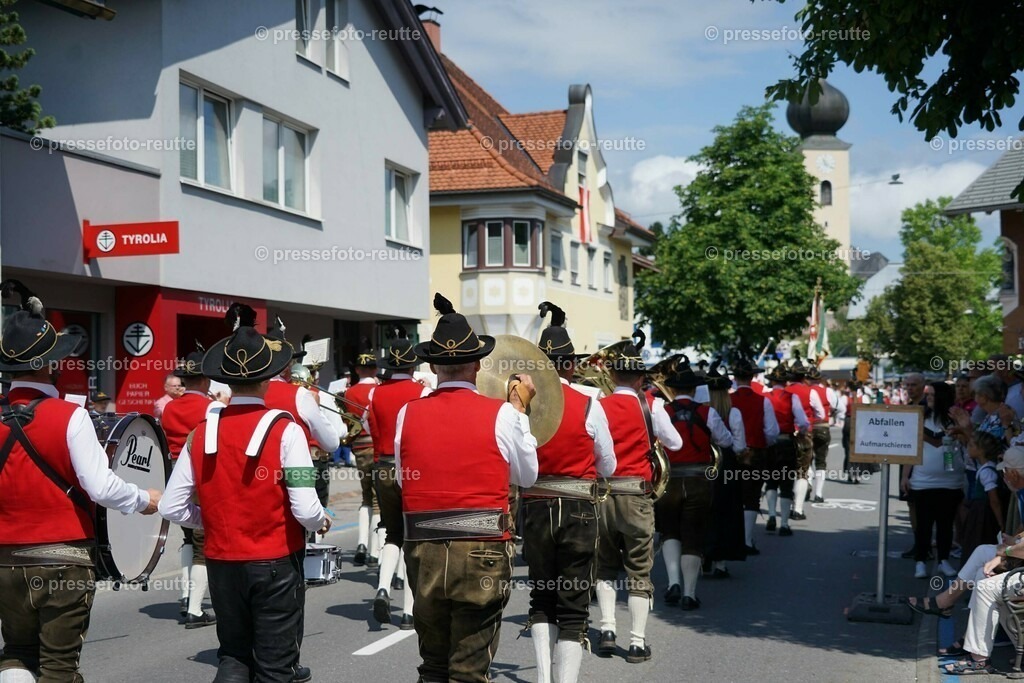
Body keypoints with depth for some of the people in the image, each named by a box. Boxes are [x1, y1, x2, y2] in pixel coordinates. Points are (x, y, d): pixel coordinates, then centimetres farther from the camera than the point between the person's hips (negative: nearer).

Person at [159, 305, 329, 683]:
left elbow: (171, 508, -3)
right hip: (275, 564, -3)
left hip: (222, 564, 3)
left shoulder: (201, 433, -3)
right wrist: (323, 522, 2)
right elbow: (305, 510, -20)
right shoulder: (284, 431, -14)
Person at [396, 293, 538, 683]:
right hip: (482, 553, -3)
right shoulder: (500, 414, -7)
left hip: (424, 552, 3)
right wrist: (521, 409, 15)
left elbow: (403, 479, 8)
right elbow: (527, 475, 7)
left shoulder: (408, 414, 0)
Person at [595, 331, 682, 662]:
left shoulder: (598, 407, -2)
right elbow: (676, 443, 4)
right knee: (639, 570, 6)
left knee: (605, 566, 17)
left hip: (602, 492, 2)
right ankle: (637, 641, 6)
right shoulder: (651, 406, -5)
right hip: (637, 494, -2)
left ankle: (607, 630, 10)